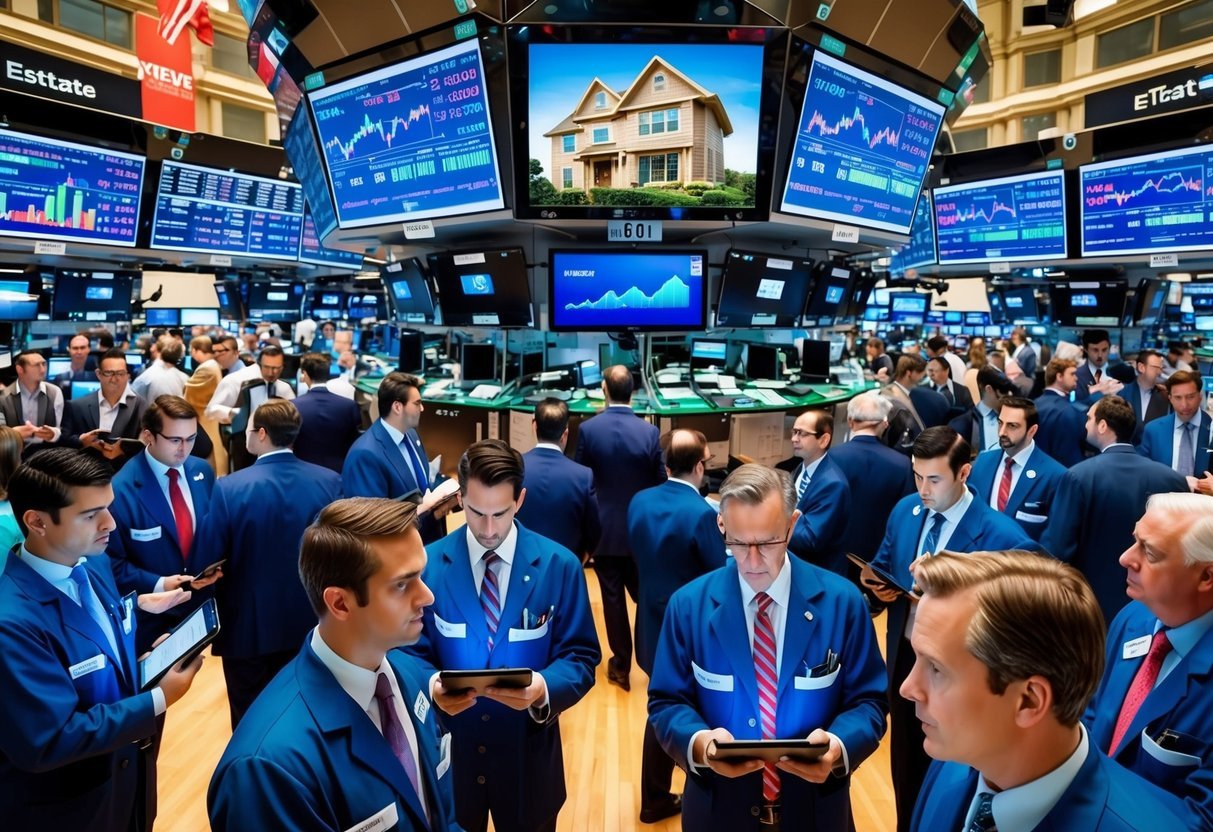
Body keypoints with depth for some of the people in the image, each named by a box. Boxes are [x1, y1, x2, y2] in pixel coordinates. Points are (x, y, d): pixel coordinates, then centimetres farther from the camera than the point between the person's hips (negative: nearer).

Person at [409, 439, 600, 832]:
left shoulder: (559, 565, -10)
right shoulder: (426, 564, -9)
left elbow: (581, 656, -6)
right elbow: (414, 654, -2)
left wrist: (543, 689, -26)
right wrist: (432, 689, -24)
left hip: (528, 755, 0)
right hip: (447, 750, 1)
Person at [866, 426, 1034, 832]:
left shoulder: (1002, 536, -22)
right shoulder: (905, 511, -3)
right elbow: (883, 565, 11)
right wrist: (876, 582, -11)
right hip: (904, 658, 5)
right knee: (905, 766, 23)